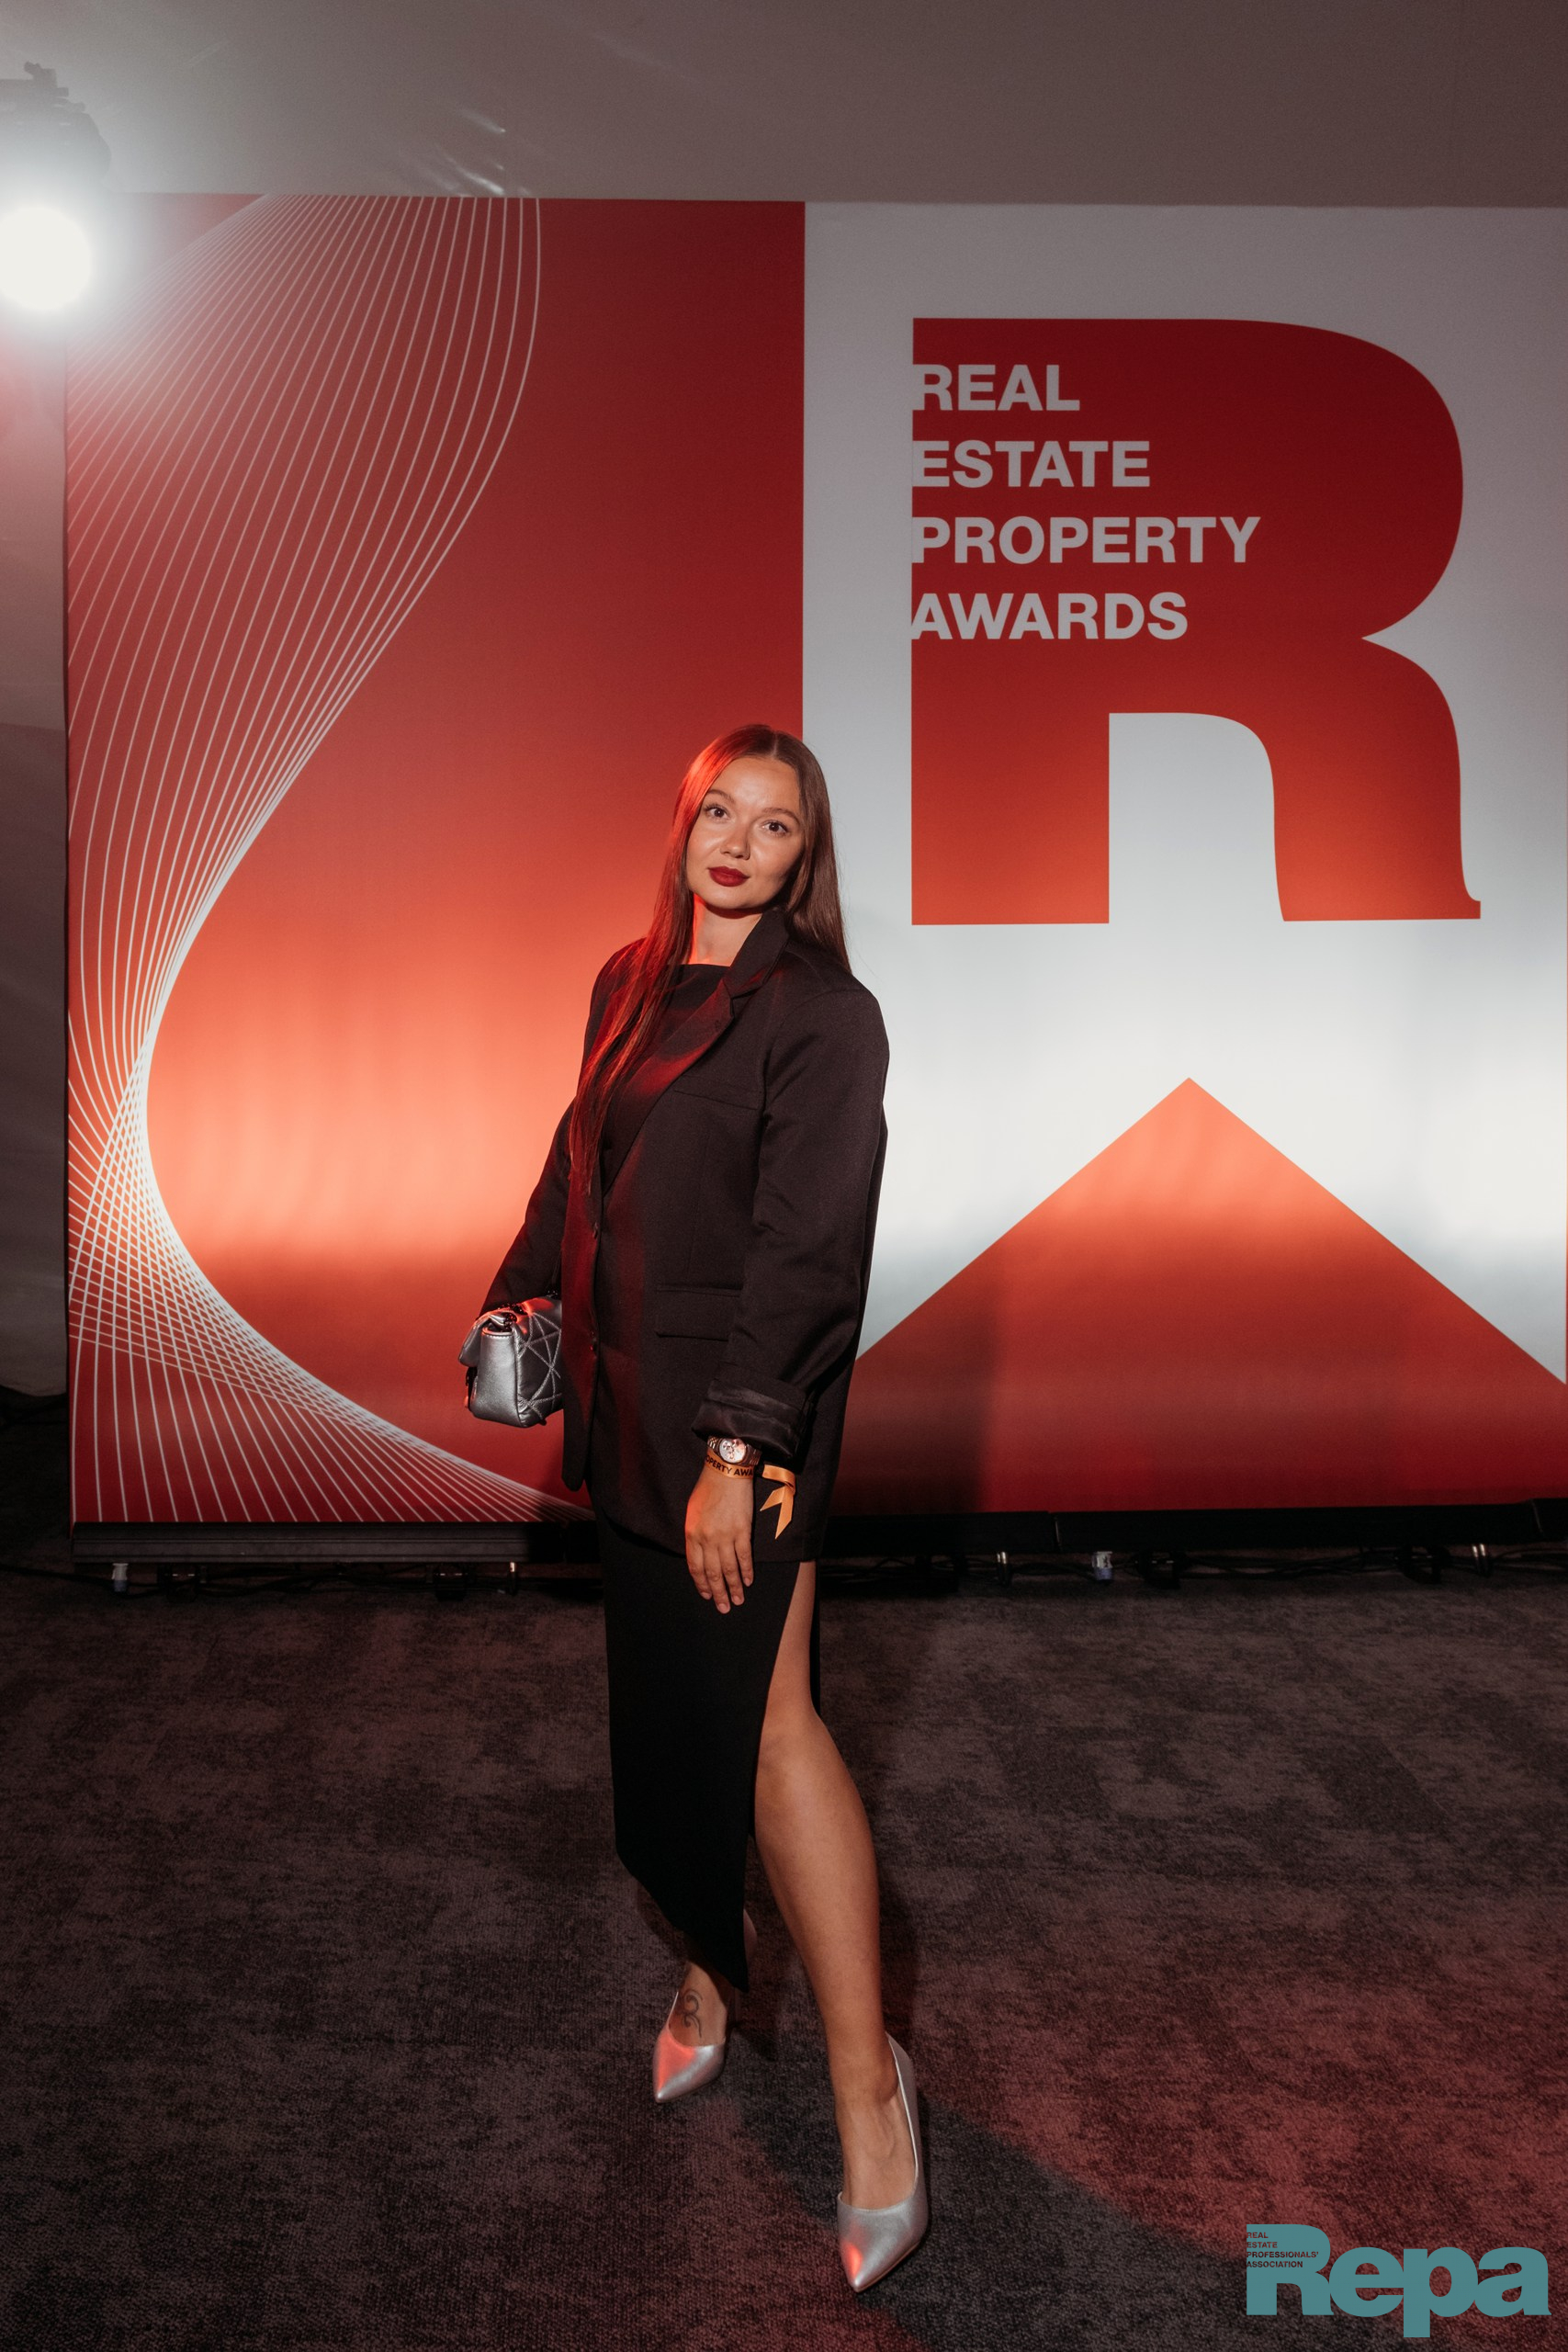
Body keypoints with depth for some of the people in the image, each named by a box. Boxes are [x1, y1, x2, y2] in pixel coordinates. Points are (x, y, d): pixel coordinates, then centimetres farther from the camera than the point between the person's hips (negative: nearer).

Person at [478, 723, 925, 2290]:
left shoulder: (822, 1014, -9)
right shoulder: (628, 983, 12)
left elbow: (805, 1247, -15)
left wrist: (736, 1452, -19)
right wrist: (528, 1289, 15)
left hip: (744, 1413, -7)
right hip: (627, 1398, 7)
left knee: (758, 1718, -10)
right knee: (662, 1701, 13)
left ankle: (865, 2086, -1)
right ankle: (710, 1966, 32)